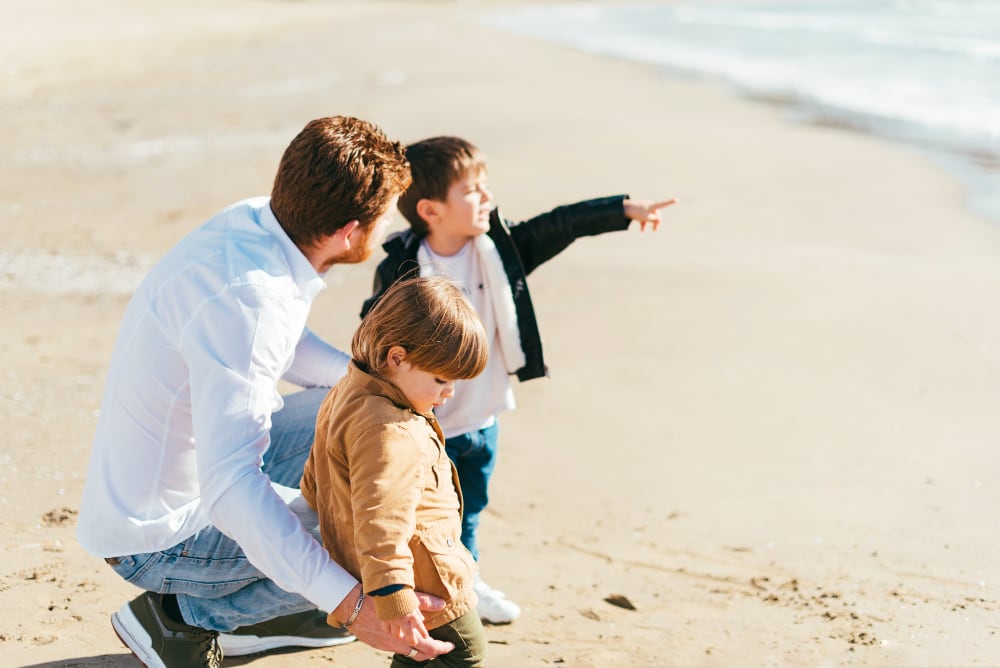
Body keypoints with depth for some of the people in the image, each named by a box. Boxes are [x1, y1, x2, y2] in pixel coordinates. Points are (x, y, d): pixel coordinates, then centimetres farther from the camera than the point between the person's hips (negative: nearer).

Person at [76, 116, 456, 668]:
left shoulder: (256, 220, -7)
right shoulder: (245, 299, -35)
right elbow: (230, 485, -41)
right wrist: (350, 604, -47)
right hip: (160, 534, -9)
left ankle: (258, 616, 23)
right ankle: (180, 616, 3)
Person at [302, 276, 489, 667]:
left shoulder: (347, 395, 6)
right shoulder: (386, 430, -29)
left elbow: (314, 484, 18)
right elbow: (380, 518, -37)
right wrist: (393, 598, -41)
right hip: (422, 580, -10)